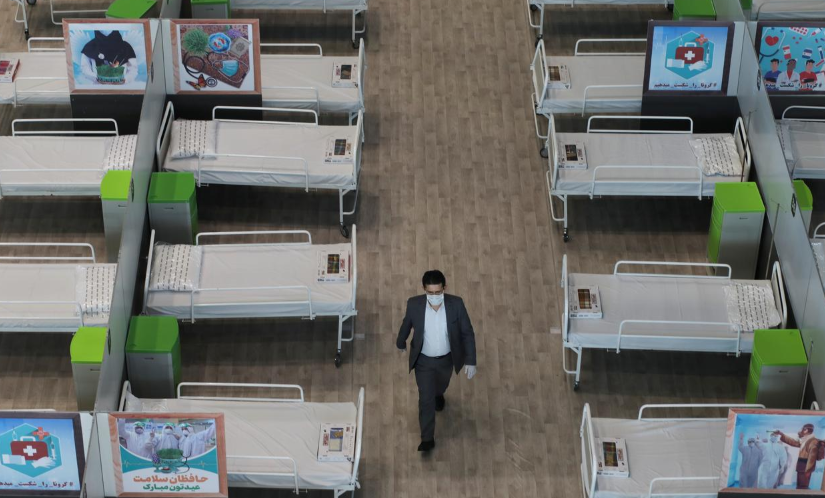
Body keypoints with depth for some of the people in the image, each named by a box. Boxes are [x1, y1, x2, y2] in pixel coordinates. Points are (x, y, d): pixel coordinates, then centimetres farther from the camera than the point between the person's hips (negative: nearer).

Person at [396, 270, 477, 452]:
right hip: (423, 360, -1)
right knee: (426, 399, 4)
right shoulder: (414, 304, -24)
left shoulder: (456, 304, -25)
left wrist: (471, 361, -15)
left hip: (446, 359, 2)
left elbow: (467, 333, -15)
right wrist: (401, 342, 15)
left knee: (441, 385, 31)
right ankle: (427, 438, 21)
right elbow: (406, 324, -2)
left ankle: (438, 395, 67)